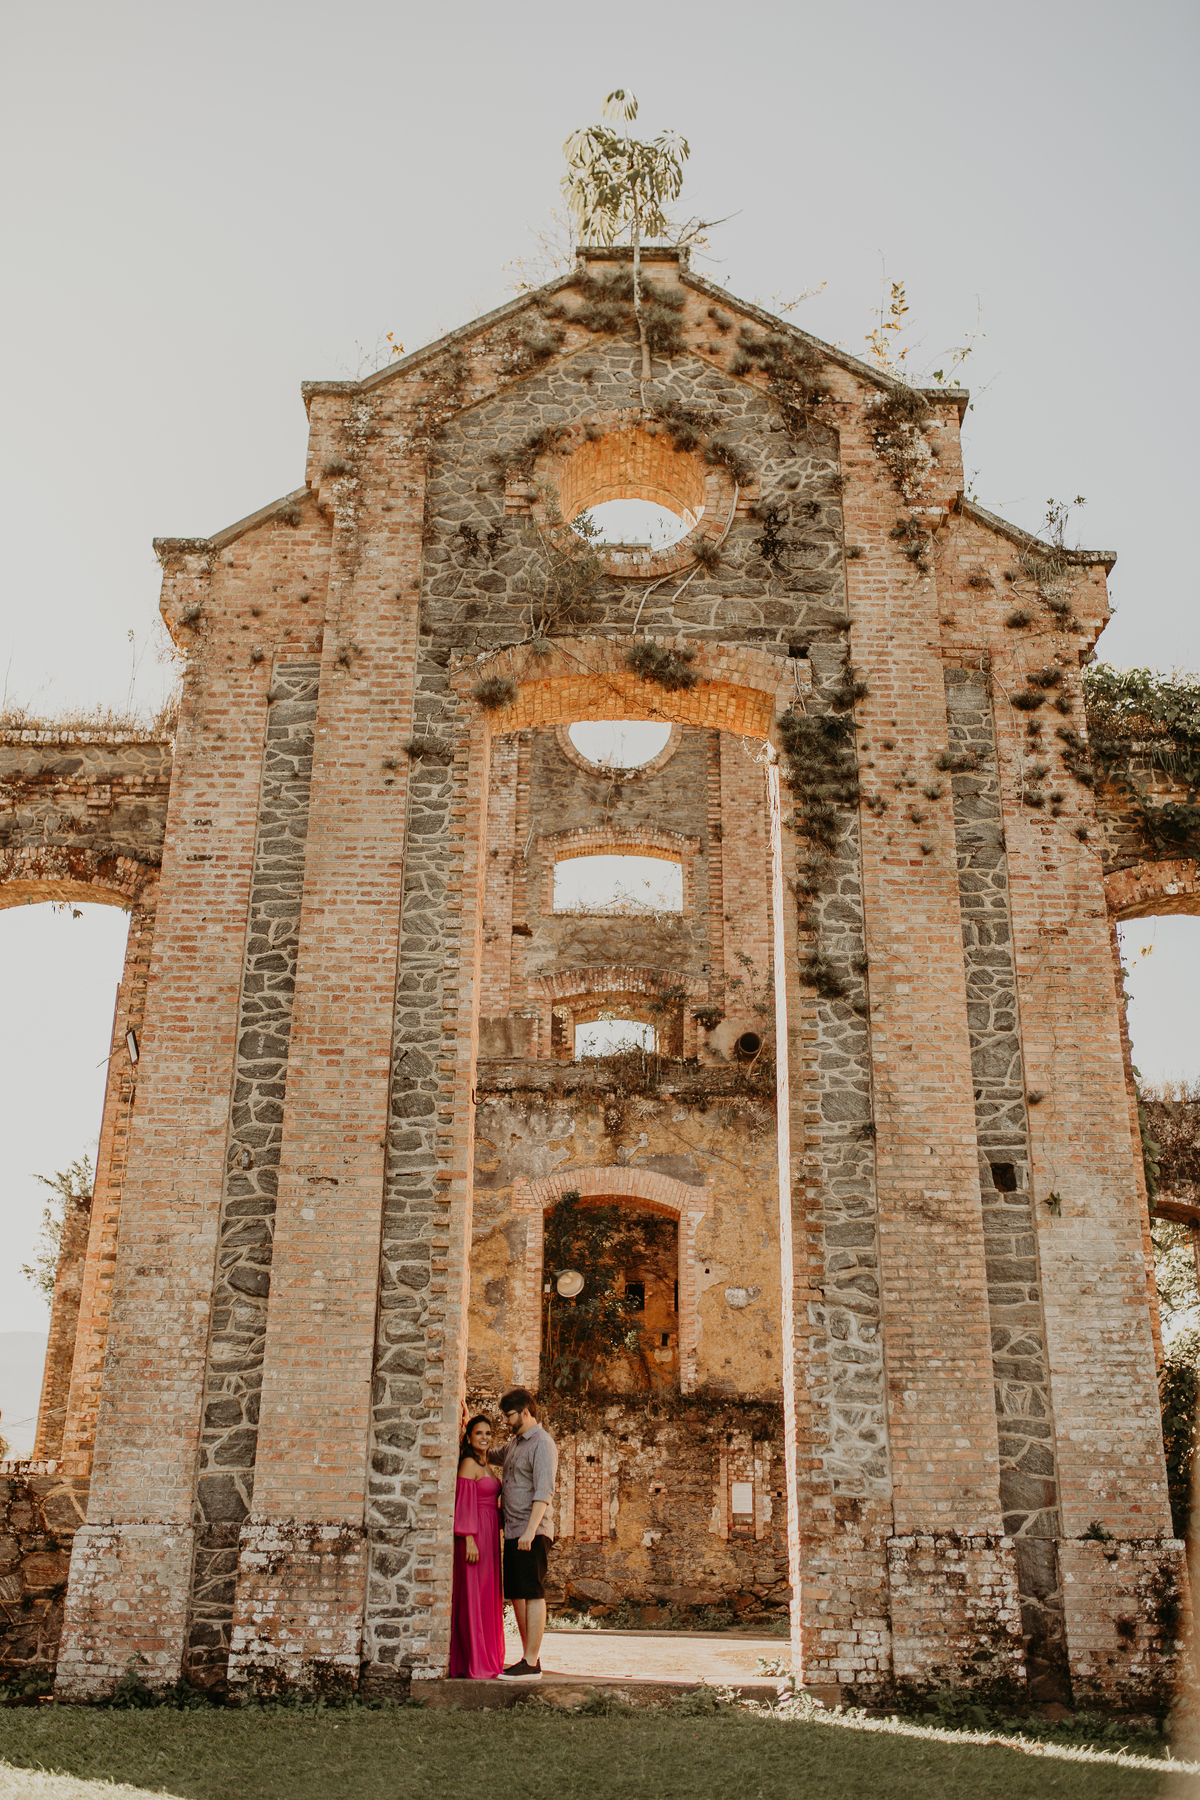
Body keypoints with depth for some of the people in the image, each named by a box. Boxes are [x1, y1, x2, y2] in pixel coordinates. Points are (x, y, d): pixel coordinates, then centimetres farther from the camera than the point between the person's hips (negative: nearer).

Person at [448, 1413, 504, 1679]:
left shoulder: (485, 1466, 18)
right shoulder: (469, 1464, -9)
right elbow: (465, 1503, -16)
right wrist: (469, 1539, -21)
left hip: (488, 1537, 9)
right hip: (475, 1536, -9)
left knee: (487, 1599, 11)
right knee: (473, 1598, -6)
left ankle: (485, 1661, 17)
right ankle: (472, 1665, -3)